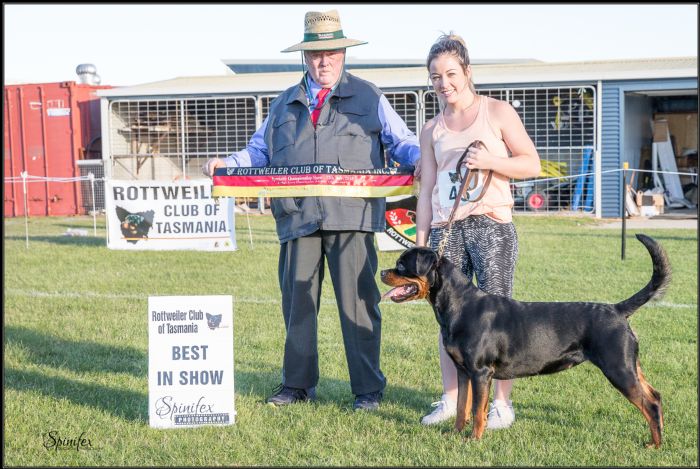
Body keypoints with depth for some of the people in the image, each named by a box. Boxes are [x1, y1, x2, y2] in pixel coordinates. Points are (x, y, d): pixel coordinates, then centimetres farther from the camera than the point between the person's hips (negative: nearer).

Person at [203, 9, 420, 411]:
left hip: (351, 216, -3)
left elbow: (403, 142, 9)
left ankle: (369, 389, 4)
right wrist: (226, 164, 3)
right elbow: (259, 152, 20)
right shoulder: (284, 105, 21)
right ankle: (297, 385, 18)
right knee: (297, 301, 6)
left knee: (358, 302, -4)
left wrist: (421, 161, -11)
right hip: (298, 219, 3)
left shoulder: (368, 98, 13)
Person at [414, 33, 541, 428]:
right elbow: (427, 191, 14)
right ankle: (451, 400, 11)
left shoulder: (497, 112, 5)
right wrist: (420, 243, 8)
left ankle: (502, 404, 2)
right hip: (445, 229, 4)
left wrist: (490, 161, -13)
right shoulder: (432, 130, 15)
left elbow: (532, 164, 2)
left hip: (491, 225, -4)